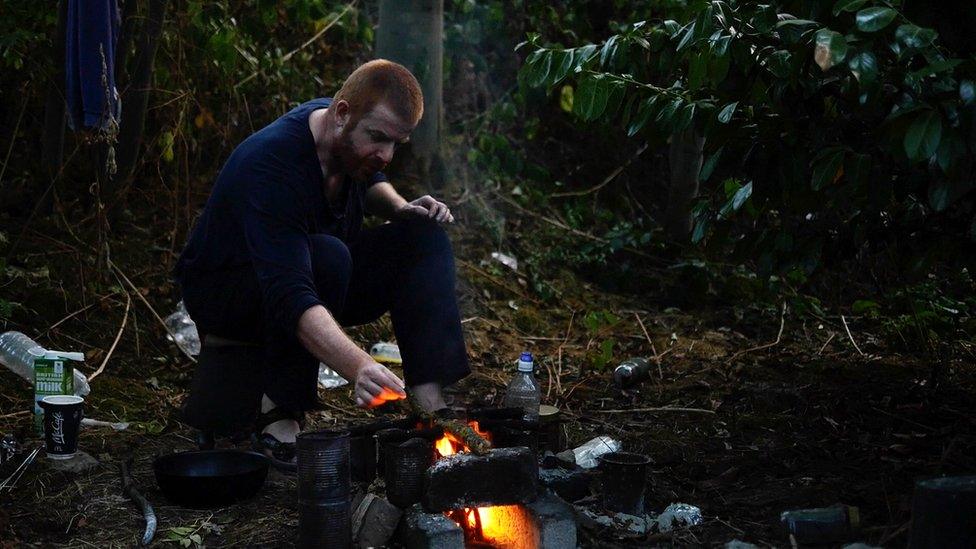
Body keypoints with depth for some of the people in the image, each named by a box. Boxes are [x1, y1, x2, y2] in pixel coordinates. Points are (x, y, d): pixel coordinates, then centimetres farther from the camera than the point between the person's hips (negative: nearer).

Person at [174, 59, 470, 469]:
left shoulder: (354, 141, -9)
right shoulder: (273, 165, -35)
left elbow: (369, 181, 17)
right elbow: (290, 296, -46)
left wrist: (400, 208, -6)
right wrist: (358, 368, -60)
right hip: (223, 289, -8)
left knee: (424, 235, -13)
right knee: (328, 256, -38)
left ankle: (431, 401, -22)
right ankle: (279, 412, -25)